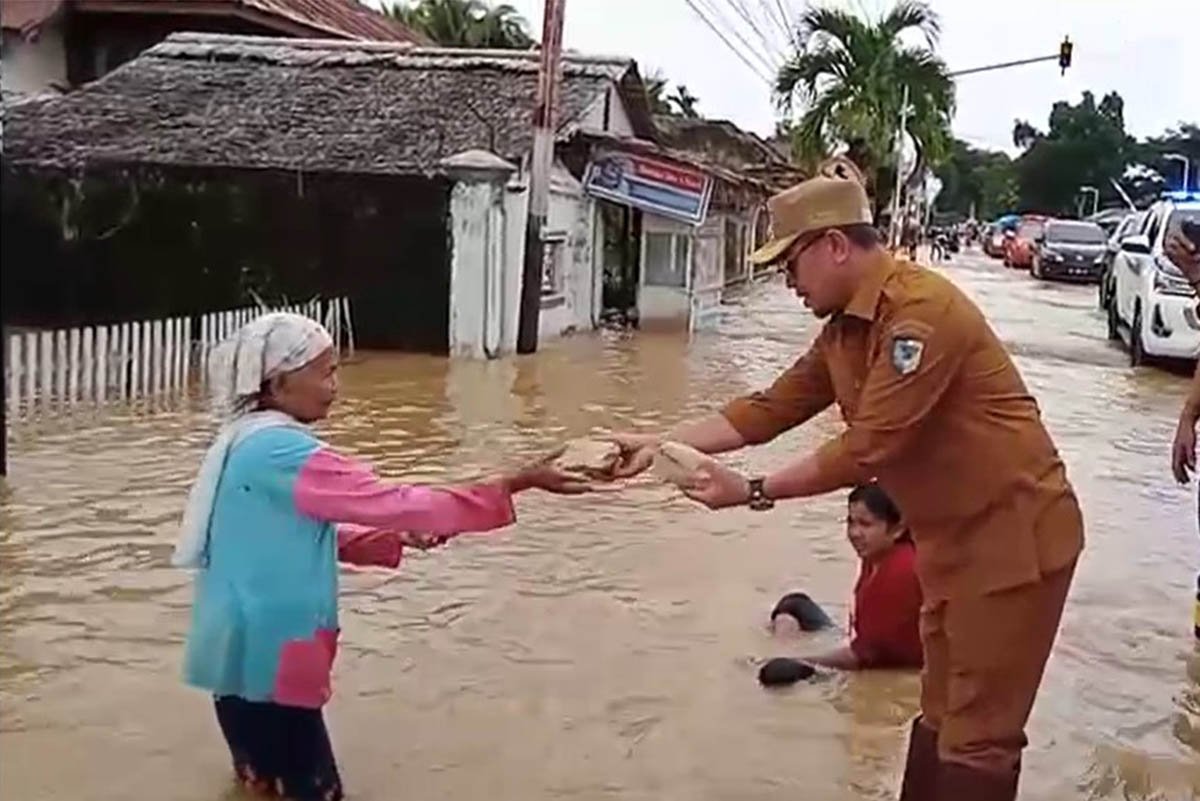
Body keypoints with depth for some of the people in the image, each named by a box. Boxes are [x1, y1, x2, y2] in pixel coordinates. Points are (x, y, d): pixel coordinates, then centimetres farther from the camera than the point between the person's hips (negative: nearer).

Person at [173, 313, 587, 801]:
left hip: (252, 654, 10)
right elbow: (395, 502, -25)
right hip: (268, 659, -10)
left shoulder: (248, 443, 8)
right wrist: (520, 482, -22)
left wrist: (400, 538, 3)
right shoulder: (284, 454, -23)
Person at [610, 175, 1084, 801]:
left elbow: (866, 450, -26)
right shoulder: (845, 329, 7)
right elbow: (770, 409, 8)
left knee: (976, 738, 0)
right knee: (939, 716, 20)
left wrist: (753, 492, -19)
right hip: (950, 538, 10)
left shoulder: (921, 309, -24)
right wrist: (659, 442, 2)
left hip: (1011, 535, -10)